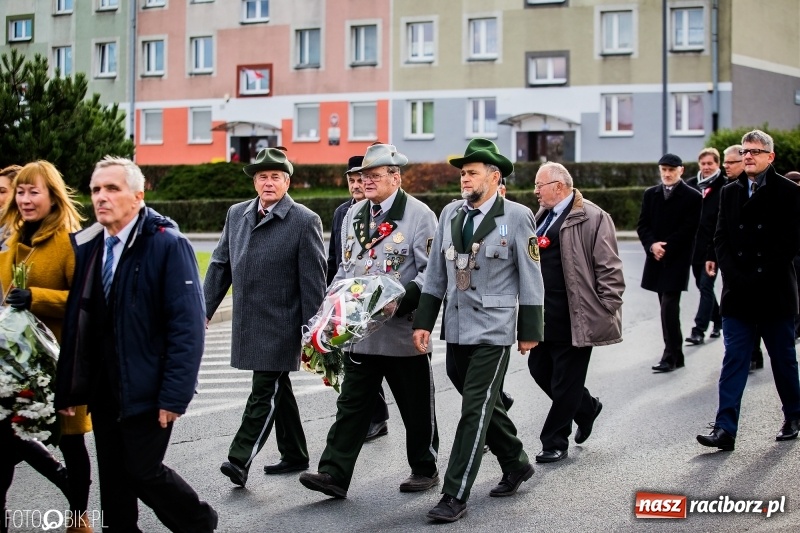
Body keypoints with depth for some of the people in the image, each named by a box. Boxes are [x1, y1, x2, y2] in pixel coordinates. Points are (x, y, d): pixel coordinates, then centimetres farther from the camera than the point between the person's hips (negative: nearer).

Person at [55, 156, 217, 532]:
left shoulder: (168, 245, -12)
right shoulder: (86, 246, 7)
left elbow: (187, 327, -16)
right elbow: (74, 322, 9)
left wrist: (174, 395, -20)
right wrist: (66, 388, 7)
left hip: (144, 390, -6)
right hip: (101, 390, 6)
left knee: (143, 471, 1)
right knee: (113, 478, 12)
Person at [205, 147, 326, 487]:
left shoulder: (305, 221, -8)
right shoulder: (236, 214, 9)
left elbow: (313, 281, -9)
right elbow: (220, 265, 14)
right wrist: (203, 310, 8)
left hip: (280, 326, -6)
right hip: (247, 325, 7)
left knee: (264, 391, -8)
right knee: (278, 388, 16)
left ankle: (240, 460, -8)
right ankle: (294, 455, 28)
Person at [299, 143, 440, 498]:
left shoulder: (418, 215, -7)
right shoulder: (354, 215, 13)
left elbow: (432, 270, -11)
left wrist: (407, 296, -24)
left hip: (403, 330, -5)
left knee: (416, 407, 8)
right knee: (352, 404, 4)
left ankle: (425, 469, 23)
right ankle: (334, 474, 3)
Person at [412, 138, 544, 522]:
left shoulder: (517, 216, -7)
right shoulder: (450, 213, 6)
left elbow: (530, 278, -4)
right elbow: (436, 274, 9)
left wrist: (530, 331, -4)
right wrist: (423, 322, 4)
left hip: (494, 330, -5)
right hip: (458, 329, 6)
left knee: (475, 409, -8)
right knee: (486, 404, 17)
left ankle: (455, 496, -5)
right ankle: (516, 465, 38)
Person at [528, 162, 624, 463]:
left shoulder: (592, 218, -11)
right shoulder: (542, 216, 14)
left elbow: (609, 269, -13)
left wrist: (607, 311, -15)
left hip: (575, 318, -9)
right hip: (544, 317, 9)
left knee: (566, 381, 1)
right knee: (540, 369, 15)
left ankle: (555, 443, 12)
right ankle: (586, 408, 36)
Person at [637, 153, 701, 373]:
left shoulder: (692, 197, -3)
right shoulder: (650, 194, 12)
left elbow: (689, 229, -9)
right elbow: (642, 225, 8)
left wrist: (666, 248, -14)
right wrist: (652, 245, -10)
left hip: (677, 260, -5)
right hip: (656, 259, 5)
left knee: (669, 306, -12)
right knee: (667, 307, 10)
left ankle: (670, 356, -9)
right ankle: (675, 354, 17)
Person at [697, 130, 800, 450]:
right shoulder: (730, 193, 10)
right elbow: (721, 240, 6)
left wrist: (759, 277, -13)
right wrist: (735, 277, -7)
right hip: (738, 294, 3)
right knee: (733, 361, -2)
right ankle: (725, 429, -6)